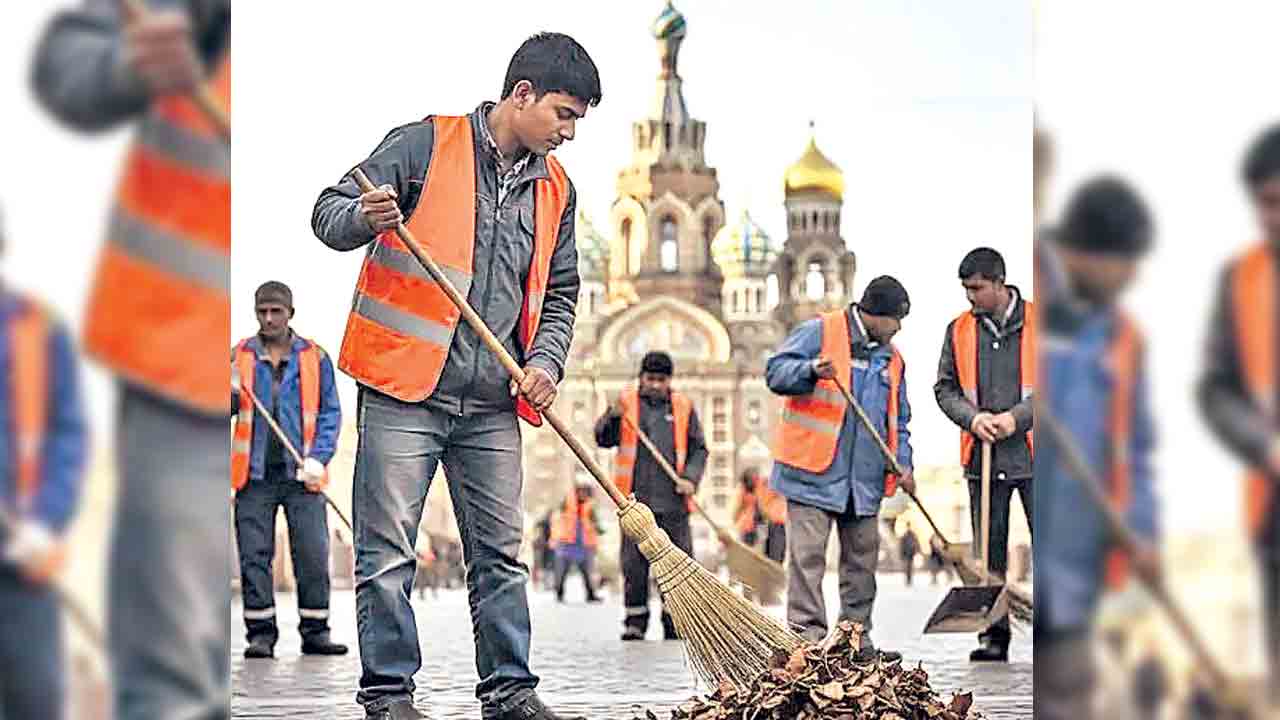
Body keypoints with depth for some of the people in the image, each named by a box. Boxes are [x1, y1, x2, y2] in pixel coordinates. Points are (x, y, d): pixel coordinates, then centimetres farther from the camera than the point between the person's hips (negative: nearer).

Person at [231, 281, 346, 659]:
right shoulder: (240, 356, 9)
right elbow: (229, 411, 9)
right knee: (255, 557, 0)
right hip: (255, 474, 1)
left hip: (302, 475, -1)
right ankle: (260, 634, 5)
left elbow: (330, 412, 6)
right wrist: (231, 393, -14)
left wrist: (318, 458, -7)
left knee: (314, 555, -3)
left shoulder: (314, 357, 7)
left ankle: (315, 632, 5)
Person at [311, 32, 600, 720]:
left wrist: (546, 361, 0)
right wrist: (365, 218, -26)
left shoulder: (556, 188, 14)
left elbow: (559, 293, 19)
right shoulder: (425, 145, -3)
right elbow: (329, 212, -3)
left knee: (500, 553, 8)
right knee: (387, 552, -3)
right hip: (404, 390, -5)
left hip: (492, 405, 5)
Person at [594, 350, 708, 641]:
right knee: (634, 563, -1)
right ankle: (635, 622, 7)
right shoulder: (627, 402, 8)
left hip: (672, 501, 1)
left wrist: (691, 478, -5)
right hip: (636, 500, -1)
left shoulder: (683, 407, 10)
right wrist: (613, 416, -17)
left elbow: (698, 449, 11)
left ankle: (675, 624, 10)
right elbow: (603, 439, 1)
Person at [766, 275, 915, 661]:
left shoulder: (891, 359, 18)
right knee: (808, 556, -8)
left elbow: (898, 421, 22)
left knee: (862, 558, 9)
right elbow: (776, 370, -9)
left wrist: (903, 464, 7)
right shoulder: (819, 332, -2)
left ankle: (857, 638, 17)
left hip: (865, 480, 6)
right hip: (813, 473, -6)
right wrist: (812, 371, -27)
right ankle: (807, 636, -7)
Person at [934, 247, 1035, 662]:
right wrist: (973, 417, -8)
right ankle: (994, 636, 9)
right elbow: (945, 388, 12)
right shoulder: (959, 331, 10)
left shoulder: (1037, 323, 0)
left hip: (1033, 456, -3)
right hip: (983, 457, 3)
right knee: (990, 552, 5)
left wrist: (1016, 417, -13)